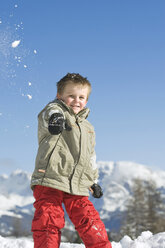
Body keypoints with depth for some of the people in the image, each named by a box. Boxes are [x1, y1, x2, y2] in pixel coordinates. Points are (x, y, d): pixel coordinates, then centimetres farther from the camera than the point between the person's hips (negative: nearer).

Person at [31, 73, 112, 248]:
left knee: (90, 222, 3)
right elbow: (50, 111, -25)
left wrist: (93, 180, 30)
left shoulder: (88, 129, 23)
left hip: (78, 187, 5)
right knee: (48, 223, -11)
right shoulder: (55, 110, 2)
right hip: (49, 181, -5)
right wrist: (56, 117, -49)